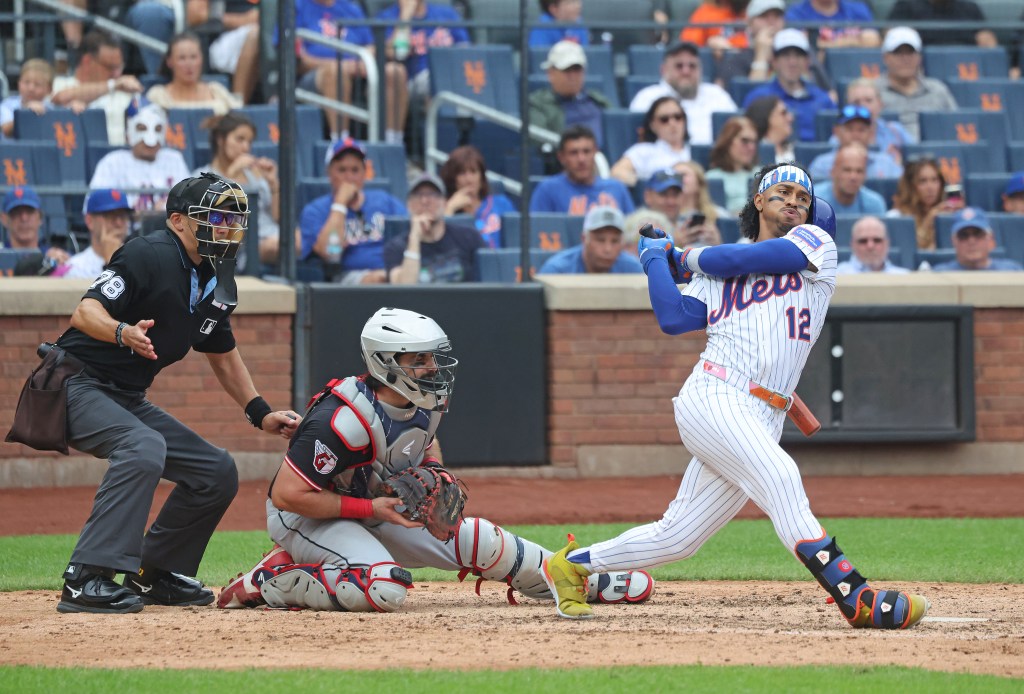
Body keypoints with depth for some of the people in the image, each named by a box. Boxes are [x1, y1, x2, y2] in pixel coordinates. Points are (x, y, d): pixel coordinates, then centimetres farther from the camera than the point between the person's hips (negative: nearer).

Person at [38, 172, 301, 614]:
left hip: (129, 401, 9)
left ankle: (154, 575, 18)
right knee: (144, 446, -35)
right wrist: (123, 333, -47)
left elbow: (222, 354, 24)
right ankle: (86, 581, -38)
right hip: (77, 384, -9)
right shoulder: (150, 256, -18)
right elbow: (85, 313, -27)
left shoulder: (217, 284, 9)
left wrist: (260, 413, 17)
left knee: (217, 472, 7)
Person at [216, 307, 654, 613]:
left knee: (477, 540, -3)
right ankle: (271, 582, -17)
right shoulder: (345, 419, -32)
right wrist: (374, 508, -27)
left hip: (376, 509, 8)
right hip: (304, 517, -8)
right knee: (386, 589, -34)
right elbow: (287, 494, -30)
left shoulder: (428, 403, -6)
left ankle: (586, 580, 10)